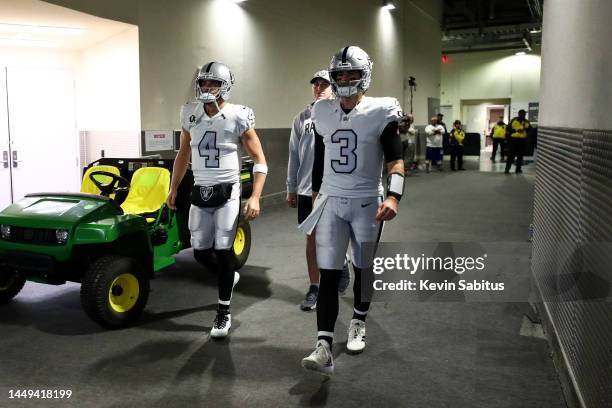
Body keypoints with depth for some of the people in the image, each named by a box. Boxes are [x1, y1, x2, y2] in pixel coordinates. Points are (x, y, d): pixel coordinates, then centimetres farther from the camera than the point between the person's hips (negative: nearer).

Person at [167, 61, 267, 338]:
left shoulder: (238, 117, -9)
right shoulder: (190, 115, 4)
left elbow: (259, 160, -6)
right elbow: (183, 154, 17)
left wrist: (255, 197, -15)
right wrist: (173, 188, 16)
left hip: (227, 192, -4)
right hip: (200, 192, 5)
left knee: (224, 251, -4)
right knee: (200, 253, 9)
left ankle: (223, 313, 11)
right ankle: (229, 277, 40)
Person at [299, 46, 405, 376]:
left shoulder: (380, 112, -6)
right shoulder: (323, 113, 6)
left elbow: (395, 160, -11)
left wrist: (393, 197, -25)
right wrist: (315, 192, 23)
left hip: (367, 202, -2)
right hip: (331, 201, 2)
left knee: (363, 269, 13)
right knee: (328, 274, -4)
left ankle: (358, 324, 37)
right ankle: (323, 347, -5)